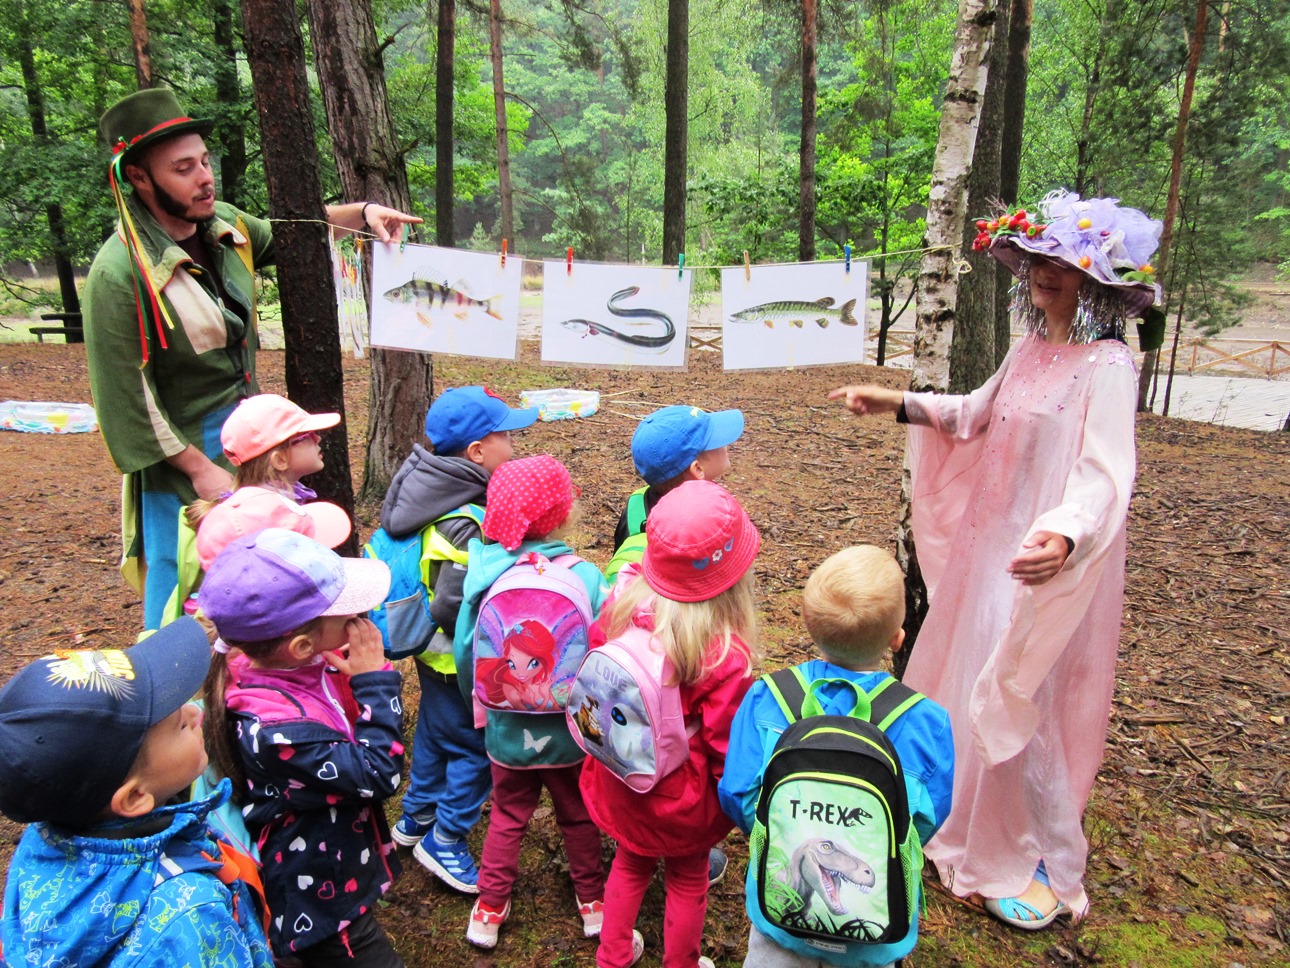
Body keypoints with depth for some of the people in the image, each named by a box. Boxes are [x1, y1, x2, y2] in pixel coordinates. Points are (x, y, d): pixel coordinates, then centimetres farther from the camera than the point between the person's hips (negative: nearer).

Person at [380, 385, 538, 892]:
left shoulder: (437, 493, -4)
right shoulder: (468, 524, -32)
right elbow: (452, 607, -31)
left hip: (434, 652, 10)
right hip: (460, 661, -10)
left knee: (435, 731, 26)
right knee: (476, 745, 8)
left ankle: (417, 817, 46)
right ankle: (444, 840, 24)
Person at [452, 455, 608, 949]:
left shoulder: (484, 573, -16)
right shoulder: (585, 577, -23)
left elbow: (465, 651, -7)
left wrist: (478, 702, 12)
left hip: (507, 729, 1)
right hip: (570, 730, -1)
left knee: (507, 815, 25)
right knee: (578, 815, 24)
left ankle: (490, 909, 38)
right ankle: (593, 902, 43)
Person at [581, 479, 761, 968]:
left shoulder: (621, 604, -21)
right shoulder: (726, 656, -34)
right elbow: (729, 748, -22)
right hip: (683, 797, -4)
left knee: (630, 863, 31)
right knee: (687, 880, 25)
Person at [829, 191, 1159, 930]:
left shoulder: (1106, 365, -19)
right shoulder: (1032, 348, 5)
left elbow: (1104, 476, -31)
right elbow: (977, 414, 20)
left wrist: (1063, 536, -50)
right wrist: (898, 404, 11)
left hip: (1046, 564, -8)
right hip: (993, 545, 8)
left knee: (1020, 709, 3)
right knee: (968, 690, 22)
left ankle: (1048, 871, 28)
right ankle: (970, 825, 47)